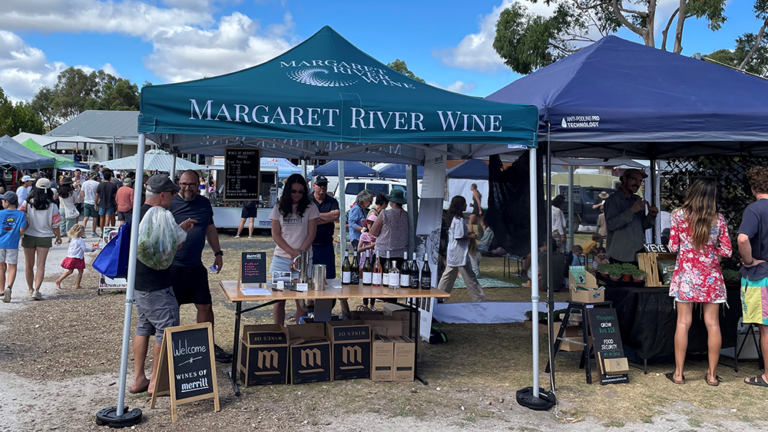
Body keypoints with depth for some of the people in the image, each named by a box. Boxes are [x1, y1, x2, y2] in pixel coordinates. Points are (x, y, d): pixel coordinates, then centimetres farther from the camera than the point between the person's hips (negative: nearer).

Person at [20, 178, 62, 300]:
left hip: (28, 237, 1)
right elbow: (55, 224, -5)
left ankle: (30, 289, 28)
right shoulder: (52, 206, -9)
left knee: (29, 265, 16)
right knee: (41, 265, 1)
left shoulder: (27, 203, -7)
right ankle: (36, 290, -12)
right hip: (44, 238, -1)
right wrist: (58, 237, 10)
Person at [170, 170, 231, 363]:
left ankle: (209, 345, 23)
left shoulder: (204, 203, 9)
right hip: (173, 266, -5)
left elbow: (210, 229, 20)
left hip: (196, 266, 5)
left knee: (205, 306, 9)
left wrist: (218, 252, 17)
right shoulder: (170, 203, -7)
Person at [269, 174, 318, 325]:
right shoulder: (279, 209, 7)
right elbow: (275, 234, 2)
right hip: (282, 257, 1)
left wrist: (299, 254, -12)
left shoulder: (310, 208, 3)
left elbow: (311, 234, -1)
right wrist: (292, 252, -10)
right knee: (279, 299, 4)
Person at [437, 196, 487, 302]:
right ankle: (478, 298, 4)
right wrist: (470, 237, -11)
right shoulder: (459, 220, -18)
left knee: (448, 275, 14)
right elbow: (458, 237, -21)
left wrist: (467, 233, 14)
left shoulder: (454, 218, 12)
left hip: (453, 254, 10)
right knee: (469, 277, -2)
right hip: (459, 254, -10)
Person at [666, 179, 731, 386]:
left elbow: (673, 247, -2)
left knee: (683, 323, 4)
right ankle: (712, 374, 14)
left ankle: (678, 373, 8)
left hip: (686, 274, 0)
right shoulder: (719, 219, -2)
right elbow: (726, 251, -2)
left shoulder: (679, 215, -5)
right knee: (712, 324, 7)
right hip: (710, 276, 1)